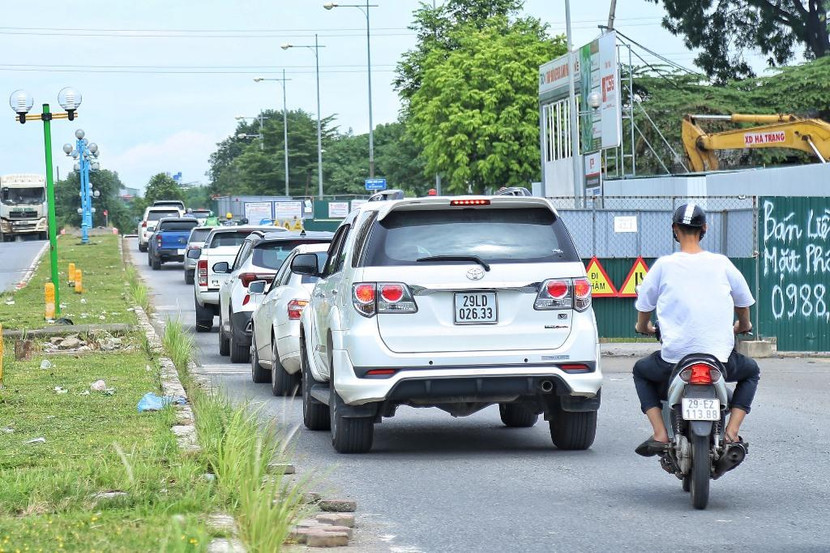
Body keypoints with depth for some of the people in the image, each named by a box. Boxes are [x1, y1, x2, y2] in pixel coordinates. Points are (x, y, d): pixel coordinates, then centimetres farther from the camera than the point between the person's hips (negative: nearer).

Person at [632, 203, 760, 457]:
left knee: (641, 371, 31)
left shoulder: (664, 265, -2)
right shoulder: (721, 263, 2)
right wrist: (743, 326, 39)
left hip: (675, 357, -1)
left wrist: (643, 326, 32)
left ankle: (660, 435, 11)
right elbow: (743, 301, 16)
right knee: (751, 371, 32)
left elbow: (644, 304, 9)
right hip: (720, 358, 1)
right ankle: (731, 432, 11)